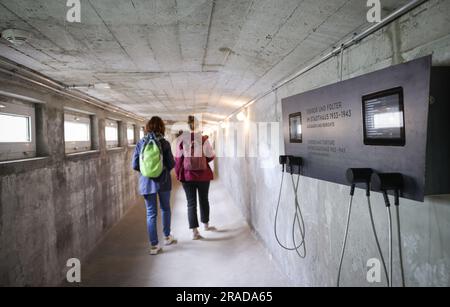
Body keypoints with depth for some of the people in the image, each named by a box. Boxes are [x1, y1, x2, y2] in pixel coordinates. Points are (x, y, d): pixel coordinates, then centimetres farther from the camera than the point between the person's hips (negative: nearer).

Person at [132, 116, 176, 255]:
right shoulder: (164, 143, -8)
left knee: (151, 214, 7)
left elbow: (135, 166, -2)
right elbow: (171, 163, -7)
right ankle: (167, 237, 33)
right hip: (163, 181, -1)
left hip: (146, 182, 1)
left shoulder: (140, 143, -2)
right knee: (165, 209, 20)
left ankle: (154, 245, 10)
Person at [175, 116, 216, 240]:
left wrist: (178, 174, 8)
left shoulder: (181, 140, -6)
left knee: (191, 203, 6)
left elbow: (178, 158, -3)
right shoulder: (204, 139, -9)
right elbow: (211, 156, -5)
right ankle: (206, 225, 33)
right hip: (203, 175, 0)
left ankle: (194, 231, 4)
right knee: (204, 200, 18)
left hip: (187, 175, 0)